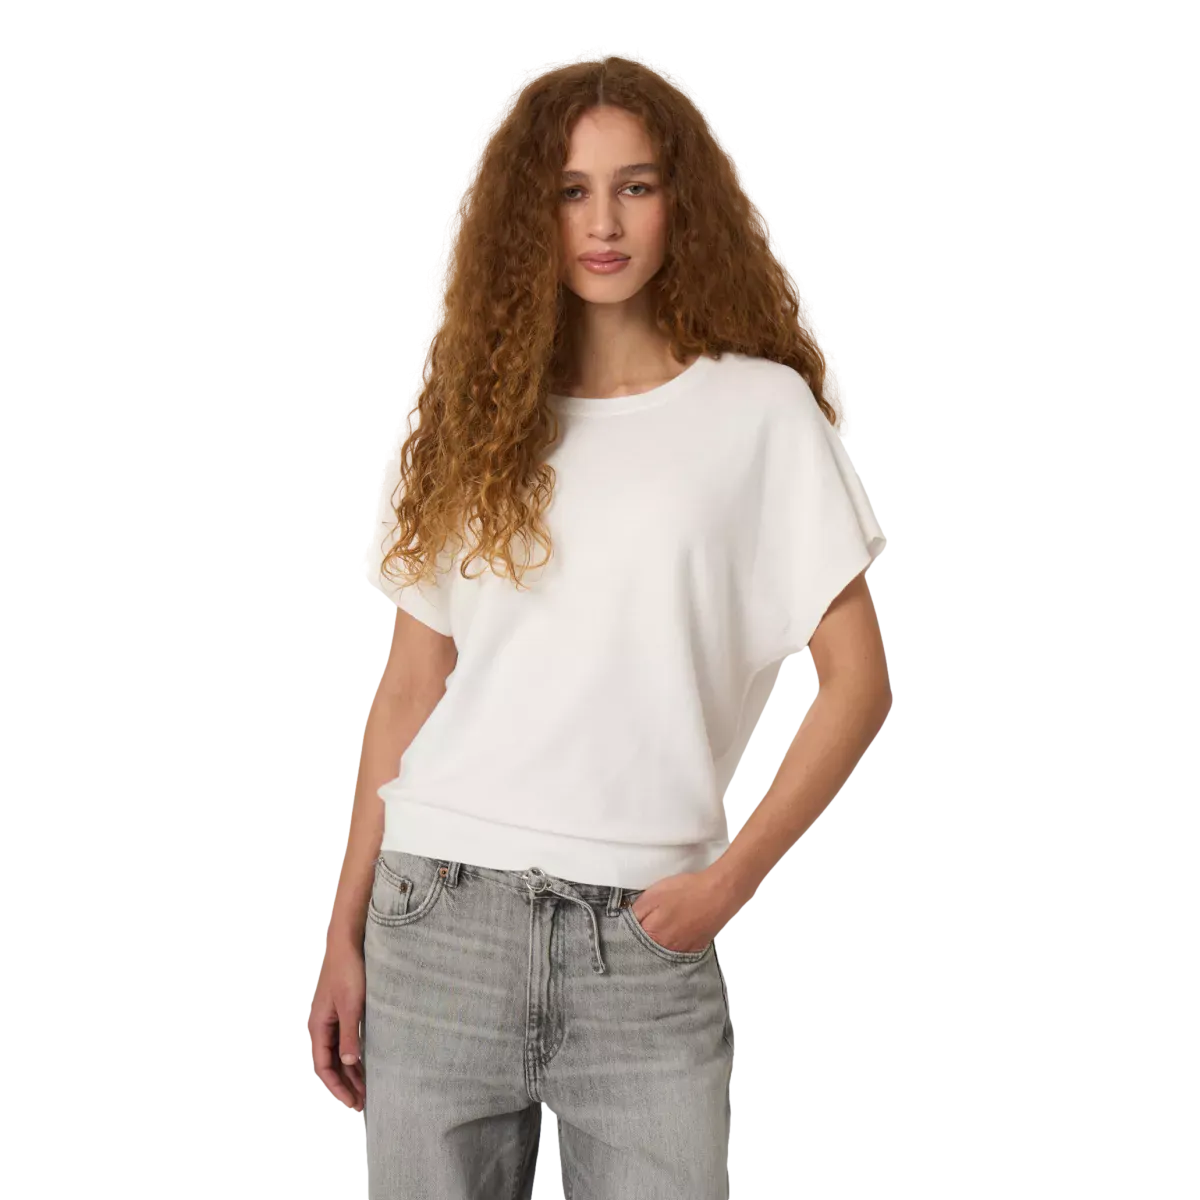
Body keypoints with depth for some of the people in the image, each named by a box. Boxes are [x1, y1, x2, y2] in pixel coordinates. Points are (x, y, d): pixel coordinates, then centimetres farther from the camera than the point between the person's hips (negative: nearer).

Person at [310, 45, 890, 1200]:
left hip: (645, 937, -2)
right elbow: (408, 687, 10)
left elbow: (856, 680, 0)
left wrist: (735, 875, -9)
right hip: (441, 916, 2)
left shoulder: (759, 407, 3)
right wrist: (344, 931, 7)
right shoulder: (476, 413, 11)